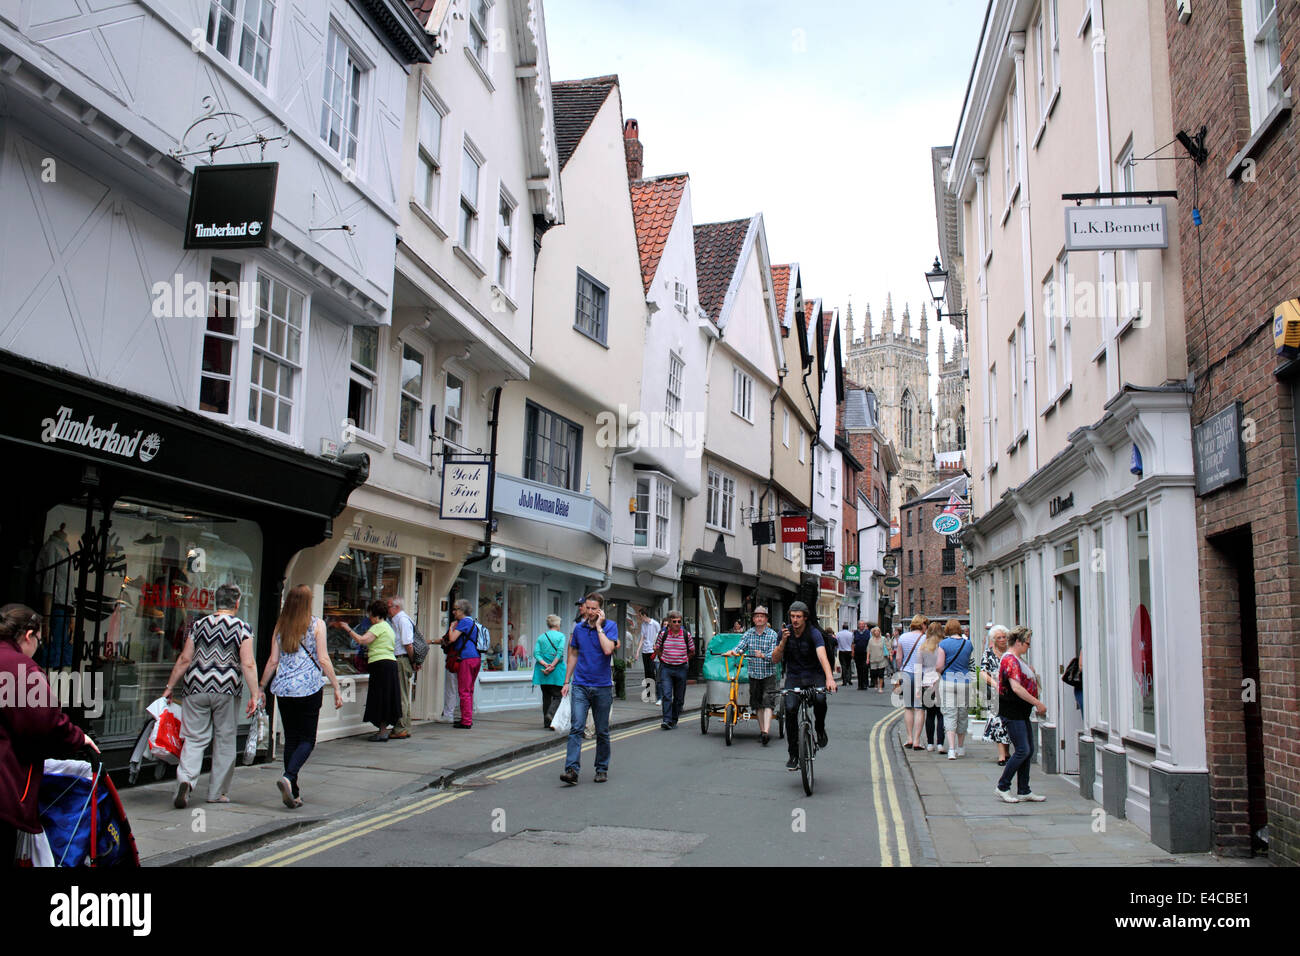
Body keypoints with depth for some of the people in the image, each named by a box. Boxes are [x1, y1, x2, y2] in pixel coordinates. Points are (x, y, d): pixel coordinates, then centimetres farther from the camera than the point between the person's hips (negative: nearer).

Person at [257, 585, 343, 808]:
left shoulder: (281, 626, 8)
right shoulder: (316, 624, -3)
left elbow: (273, 661, 8)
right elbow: (323, 660, -7)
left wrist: (260, 688, 18)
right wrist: (336, 688, -2)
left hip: (283, 689, 4)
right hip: (309, 688, -4)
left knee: (290, 739, 11)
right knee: (307, 739, 3)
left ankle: (293, 793, 12)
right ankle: (288, 777, -21)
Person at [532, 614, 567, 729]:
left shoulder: (541, 637, 10)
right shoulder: (561, 636, 0)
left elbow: (536, 653, -1)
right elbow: (560, 652, -13)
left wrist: (545, 664, -9)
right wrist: (552, 666, -14)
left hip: (543, 671, 4)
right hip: (557, 671, -4)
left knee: (546, 695, 13)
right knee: (557, 695, 2)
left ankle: (546, 722, 14)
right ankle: (550, 714, -22)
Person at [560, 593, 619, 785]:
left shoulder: (610, 626, -4)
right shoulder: (579, 628, 7)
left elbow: (608, 649, -22)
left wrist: (599, 626, -15)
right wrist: (567, 681, 13)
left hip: (602, 686, -2)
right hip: (580, 685, 2)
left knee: (602, 731, 8)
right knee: (576, 728, -11)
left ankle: (602, 769, 22)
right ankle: (572, 769, -16)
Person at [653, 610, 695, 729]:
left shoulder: (687, 634, -1)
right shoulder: (663, 634, -1)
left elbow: (692, 652, 11)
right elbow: (657, 649, 14)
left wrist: (683, 660, 9)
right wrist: (663, 660, 9)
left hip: (681, 669, 1)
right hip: (666, 668, -1)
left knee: (679, 697, 7)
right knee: (666, 695, -12)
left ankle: (674, 719, 20)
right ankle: (667, 720, -14)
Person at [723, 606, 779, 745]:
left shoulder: (773, 634, -4)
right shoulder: (748, 633, 6)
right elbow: (741, 646, -6)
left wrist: (763, 656, -34)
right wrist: (732, 651, -28)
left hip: (768, 674, -3)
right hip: (753, 674, 4)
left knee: (767, 703, -12)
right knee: (758, 704, 10)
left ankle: (766, 732, -20)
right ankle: (761, 730, 19)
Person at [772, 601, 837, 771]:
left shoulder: (814, 633, -15)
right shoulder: (785, 632, -3)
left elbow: (822, 656, -31)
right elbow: (775, 660, -2)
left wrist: (829, 678, -48)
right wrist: (783, 642, -20)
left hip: (814, 674, -2)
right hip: (793, 676, 2)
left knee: (820, 699, -32)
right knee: (790, 709, -21)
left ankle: (820, 730, 1)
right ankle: (793, 754, -9)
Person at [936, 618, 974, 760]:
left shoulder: (943, 644, -7)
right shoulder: (968, 644, 3)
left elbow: (940, 666, -10)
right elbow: (973, 663, 9)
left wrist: (939, 672, 12)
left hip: (948, 681, -3)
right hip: (965, 682, 3)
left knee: (949, 715, -1)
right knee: (963, 715, 15)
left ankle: (952, 749, -13)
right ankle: (961, 748, 27)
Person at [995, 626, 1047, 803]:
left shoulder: (1019, 659, 18)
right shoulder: (1010, 659, -15)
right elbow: (1016, 688, -25)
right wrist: (1038, 703, -21)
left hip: (1022, 712, 11)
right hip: (1012, 712, -11)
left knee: (1028, 750, 10)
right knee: (1022, 750, -10)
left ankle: (1024, 791, 15)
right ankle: (1002, 787, 1)